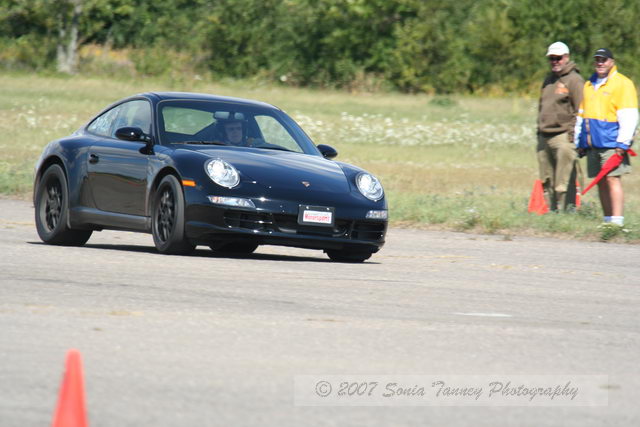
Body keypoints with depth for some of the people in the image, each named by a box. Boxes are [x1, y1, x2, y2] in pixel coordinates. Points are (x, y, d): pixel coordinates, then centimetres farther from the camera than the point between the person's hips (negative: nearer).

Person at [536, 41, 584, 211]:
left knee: (564, 183, -9)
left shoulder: (574, 80, -5)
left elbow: (581, 111, -9)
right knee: (547, 182, 10)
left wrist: (574, 134, -15)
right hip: (544, 138, 8)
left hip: (563, 137, -8)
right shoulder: (548, 79, 20)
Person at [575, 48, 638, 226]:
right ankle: (607, 219, 10)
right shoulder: (589, 85, 20)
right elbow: (581, 115, 24)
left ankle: (617, 220, -17)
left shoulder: (622, 84, -2)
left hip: (611, 143, -7)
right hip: (592, 144, 7)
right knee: (601, 182, 6)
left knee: (612, 179, -13)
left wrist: (622, 143, -16)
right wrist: (579, 142, 18)